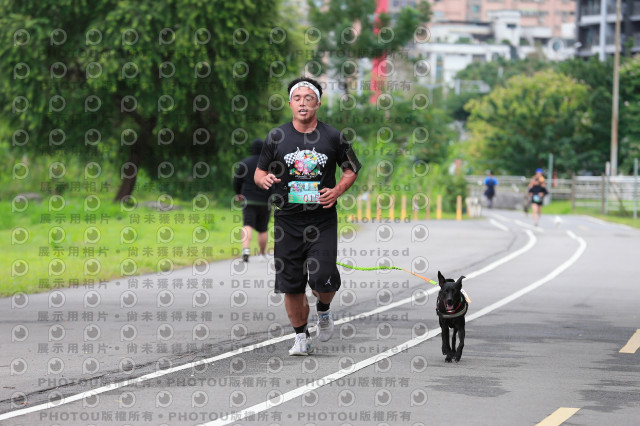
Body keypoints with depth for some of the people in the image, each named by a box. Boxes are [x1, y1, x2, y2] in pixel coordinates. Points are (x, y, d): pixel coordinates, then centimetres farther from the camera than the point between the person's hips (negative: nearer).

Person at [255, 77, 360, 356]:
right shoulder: (276, 137, 3)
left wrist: (337, 190, -5)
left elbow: (351, 169, 13)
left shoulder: (332, 137, 2)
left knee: (323, 279, -14)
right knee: (291, 285, 1)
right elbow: (260, 172, 11)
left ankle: (324, 310, 21)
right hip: (287, 221, 1)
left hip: (323, 221, -1)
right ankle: (301, 338, 18)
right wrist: (264, 180, -13)